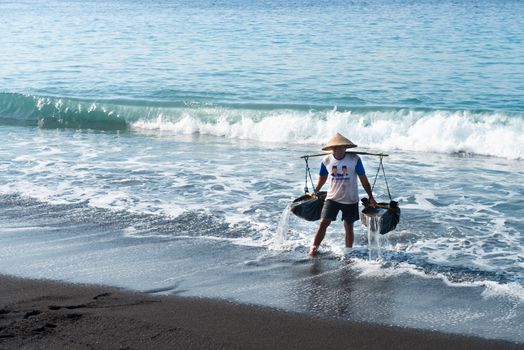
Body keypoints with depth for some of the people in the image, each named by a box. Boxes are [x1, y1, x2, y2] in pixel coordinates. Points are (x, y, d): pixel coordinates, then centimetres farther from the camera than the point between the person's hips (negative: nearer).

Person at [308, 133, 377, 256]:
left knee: (348, 227, 10)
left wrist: (370, 197, -1)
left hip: (350, 200, -1)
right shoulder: (327, 160, -4)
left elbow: (363, 179, -4)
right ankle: (314, 248, -6)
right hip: (332, 198, 1)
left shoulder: (355, 159, -11)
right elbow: (322, 178, 13)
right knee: (323, 223, -11)